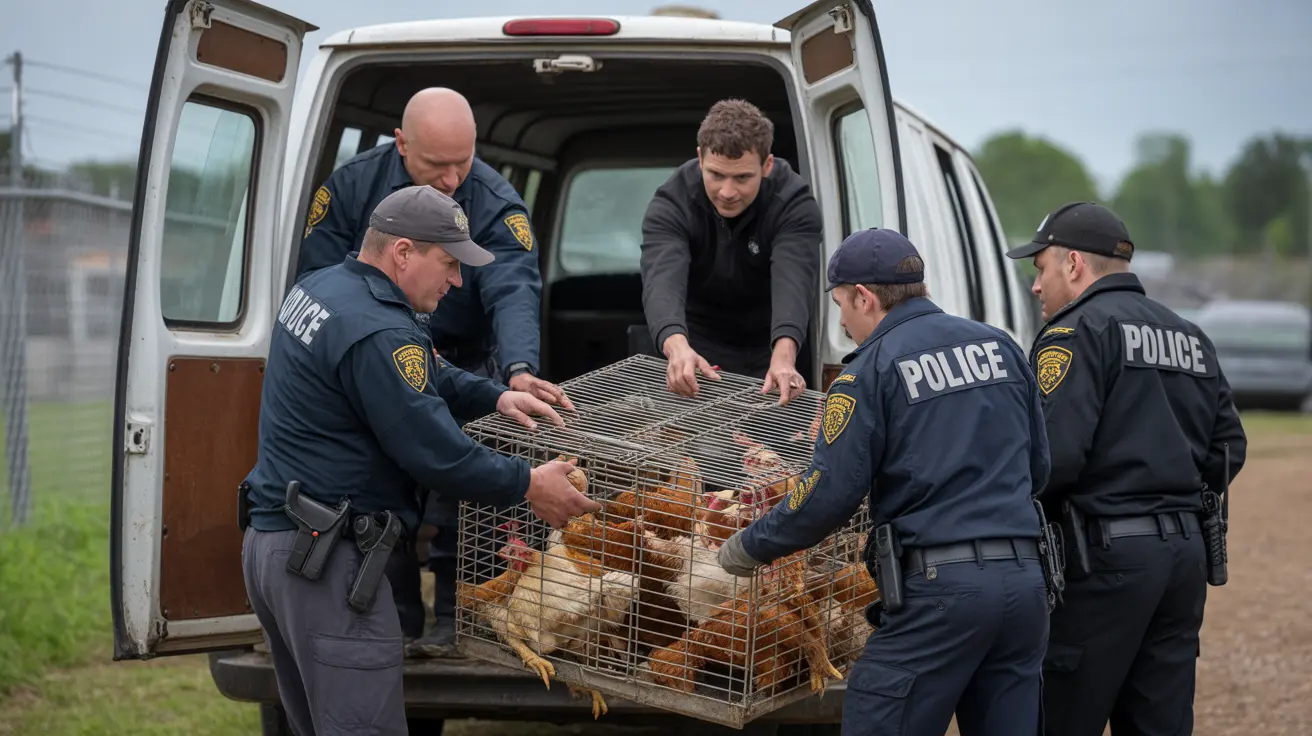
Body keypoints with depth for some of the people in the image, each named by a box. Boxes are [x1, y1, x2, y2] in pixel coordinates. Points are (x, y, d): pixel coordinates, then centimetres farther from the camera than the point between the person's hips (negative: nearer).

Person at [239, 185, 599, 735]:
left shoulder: (319, 289, 12)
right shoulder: (376, 333, -20)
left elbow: (421, 374, 23)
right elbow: (433, 451, -19)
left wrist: (495, 396, 10)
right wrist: (526, 486, -7)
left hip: (268, 540, 11)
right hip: (325, 558, -11)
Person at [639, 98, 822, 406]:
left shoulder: (793, 203, -24)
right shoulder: (672, 204, -24)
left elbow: (793, 281, -40)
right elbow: (663, 278, -40)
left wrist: (783, 357, -59)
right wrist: (677, 346, -62)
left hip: (768, 353, 0)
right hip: (698, 350, 0)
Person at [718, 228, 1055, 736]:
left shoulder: (873, 369, -4)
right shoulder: (1000, 346, 14)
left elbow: (831, 494, -8)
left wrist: (748, 548, 6)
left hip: (939, 585, -6)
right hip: (1025, 579, 6)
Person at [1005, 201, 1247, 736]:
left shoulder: (1078, 331, -8)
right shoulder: (1190, 338, 18)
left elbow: (1054, 455, -19)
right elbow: (1228, 448, 18)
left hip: (1104, 556, -8)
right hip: (1185, 553, 8)